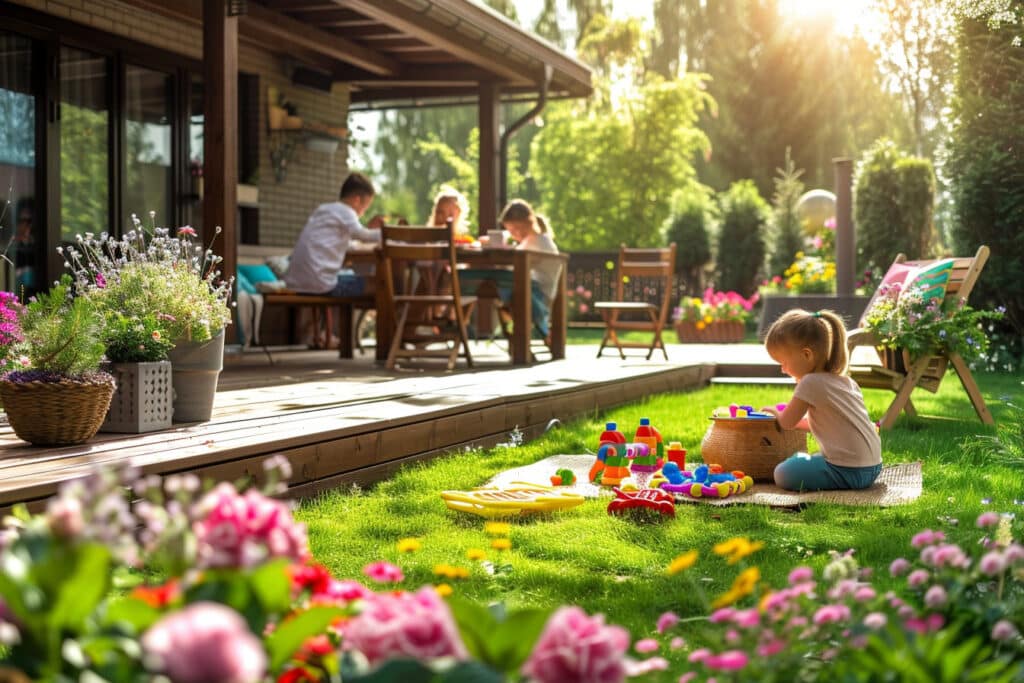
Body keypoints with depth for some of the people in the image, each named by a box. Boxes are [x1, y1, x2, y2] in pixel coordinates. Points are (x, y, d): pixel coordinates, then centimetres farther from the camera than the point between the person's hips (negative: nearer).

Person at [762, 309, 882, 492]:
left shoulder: (811, 383, -13)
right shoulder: (846, 381, 13)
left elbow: (787, 423, -2)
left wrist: (775, 413, 19)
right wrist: (800, 421, 28)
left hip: (847, 472, -9)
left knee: (783, 472, -9)